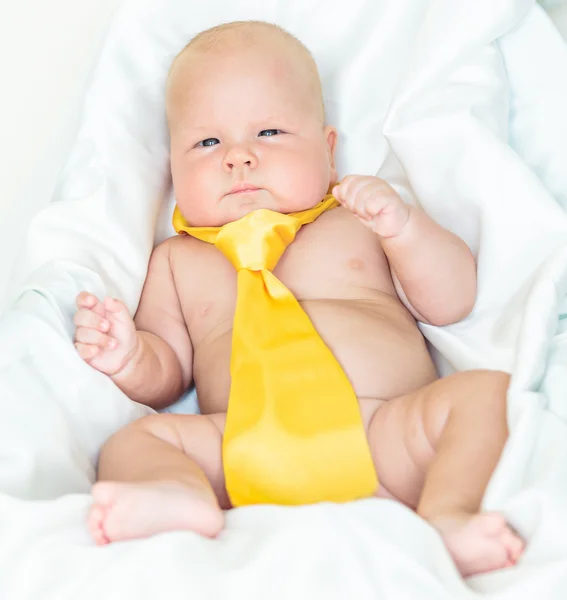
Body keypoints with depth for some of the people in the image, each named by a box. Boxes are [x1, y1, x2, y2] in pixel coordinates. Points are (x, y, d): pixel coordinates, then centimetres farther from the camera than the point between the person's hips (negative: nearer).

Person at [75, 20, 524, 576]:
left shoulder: (359, 221, 21)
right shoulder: (178, 261, 23)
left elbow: (452, 302, 13)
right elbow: (168, 374, 20)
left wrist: (403, 225, -4)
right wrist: (129, 358, -3)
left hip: (390, 428, 0)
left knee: (487, 389, -20)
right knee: (133, 440, -16)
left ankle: (447, 516, -39)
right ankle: (186, 497, -45)